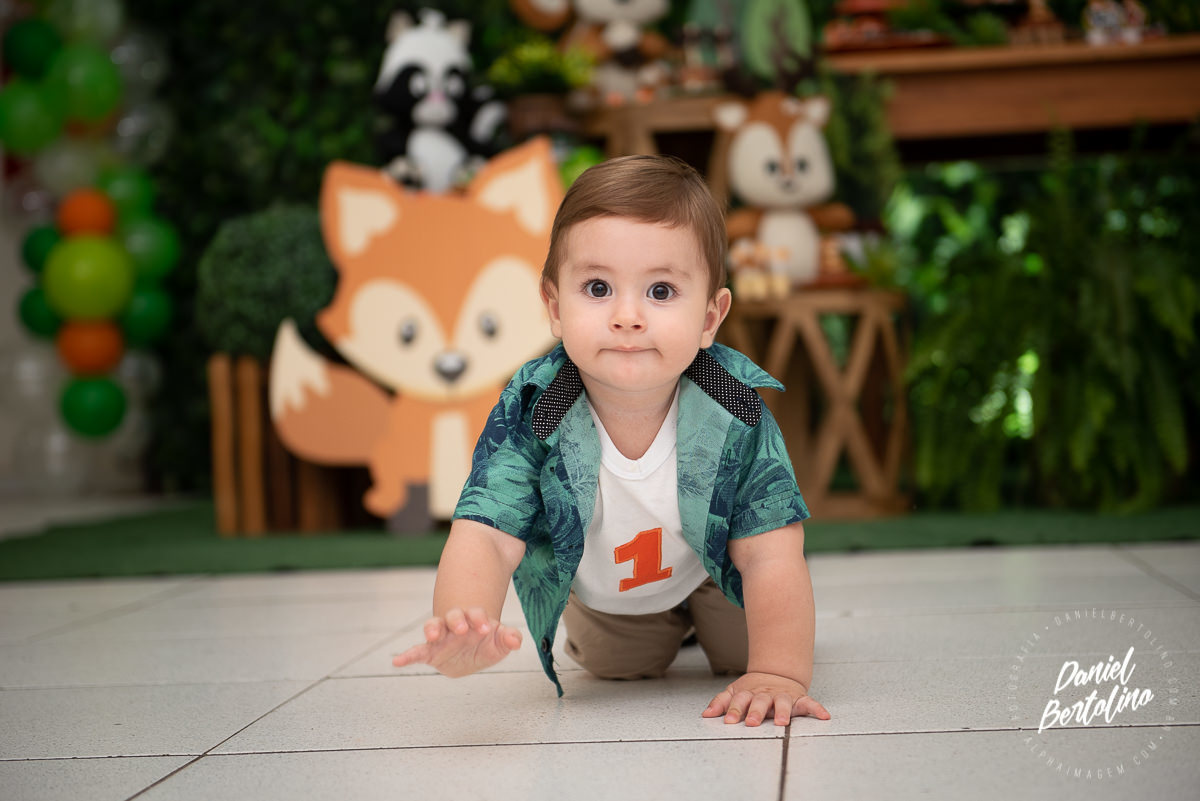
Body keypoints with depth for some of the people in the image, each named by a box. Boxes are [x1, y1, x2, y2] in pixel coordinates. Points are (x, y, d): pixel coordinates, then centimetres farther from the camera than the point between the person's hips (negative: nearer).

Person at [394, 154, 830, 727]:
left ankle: (705, 614, 39)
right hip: (599, 591, 1)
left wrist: (778, 673, -44)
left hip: (711, 567, -1)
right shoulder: (529, 414, -38)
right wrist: (461, 628, -68)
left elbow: (770, 556, -33)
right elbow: (484, 537, -47)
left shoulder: (737, 414, -36)